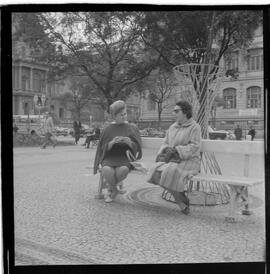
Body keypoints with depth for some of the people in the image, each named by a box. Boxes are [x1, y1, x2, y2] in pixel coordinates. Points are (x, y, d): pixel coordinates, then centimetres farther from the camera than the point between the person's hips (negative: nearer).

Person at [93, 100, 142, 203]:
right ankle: (115, 188, -2)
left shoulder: (132, 128, 7)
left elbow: (137, 147, 5)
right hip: (110, 157, 0)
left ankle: (111, 188, -3)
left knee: (123, 169, -35)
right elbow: (103, 147, 5)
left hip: (125, 158, 0)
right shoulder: (108, 129, 7)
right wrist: (112, 142, -16)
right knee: (107, 170, -35)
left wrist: (129, 142, -17)